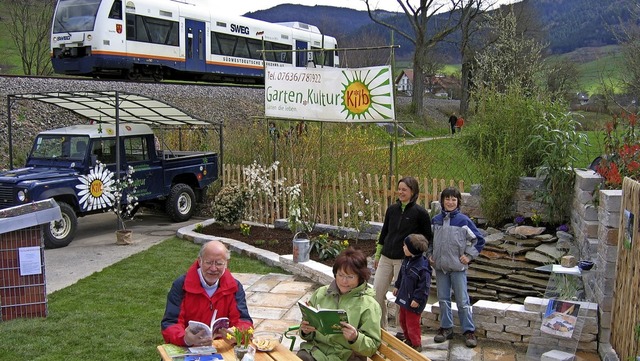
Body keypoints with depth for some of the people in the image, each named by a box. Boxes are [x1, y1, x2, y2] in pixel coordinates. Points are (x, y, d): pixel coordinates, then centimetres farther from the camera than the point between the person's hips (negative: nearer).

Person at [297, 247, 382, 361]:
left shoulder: (369, 305, -1)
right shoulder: (321, 293, 11)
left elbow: (372, 347, 0)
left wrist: (356, 338, -18)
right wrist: (306, 331, -3)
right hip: (314, 350, 3)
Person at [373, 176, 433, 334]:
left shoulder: (419, 212, -7)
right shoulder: (392, 209, 6)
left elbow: (428, 237, 1)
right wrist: (377, 255, 18)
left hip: (405, 260, -5)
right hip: (386, 258, 5)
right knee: (377, 292, 6)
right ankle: (381, 327, 22)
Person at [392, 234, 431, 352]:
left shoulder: (422, 267, -27)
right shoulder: (407, 260, 0)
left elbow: (424, 286, -23)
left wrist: (417, 299, -20)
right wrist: (397, 286, 21)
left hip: (413, 302, -9)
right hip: (404, 297, 9)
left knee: (412, 323, 2)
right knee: (403, 320, 21)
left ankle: (417, 345, 21)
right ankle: (408, 340, 40)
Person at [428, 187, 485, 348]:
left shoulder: (463, 220, -7)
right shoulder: (436, 220, 3)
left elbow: (479, 239, -1)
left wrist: (469, 256, -5)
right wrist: (430, 255, 8)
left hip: (458, 267, -3)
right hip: (440, 266, 3)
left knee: (462, 301, 2)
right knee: (443, 300, 11)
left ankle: (469, 331, 11)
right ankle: (446, 328, 22)